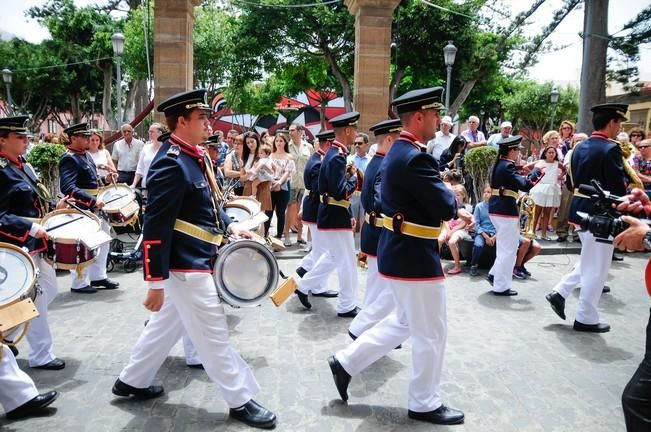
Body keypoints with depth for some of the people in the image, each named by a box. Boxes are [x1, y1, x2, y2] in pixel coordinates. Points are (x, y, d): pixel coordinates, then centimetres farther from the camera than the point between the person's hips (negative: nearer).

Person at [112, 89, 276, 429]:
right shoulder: (171, 164, -22)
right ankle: (241, 401, 17)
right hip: (187, 266, -10)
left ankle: (131, 381, 40)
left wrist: (229, 227, 6)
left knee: (167, 325, 23)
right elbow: (156, 227, -23)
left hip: (194, 261, 10)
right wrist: (155, 282, -22)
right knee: (214, 335, 2)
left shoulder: (195, 156, 8)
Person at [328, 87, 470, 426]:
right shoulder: (414, 157, -23)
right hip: (414, 258, -10)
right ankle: (424, 403, 25)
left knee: (403, 322, 24)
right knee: (431, 334, 7)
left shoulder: (399, 151, 10)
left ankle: (346, 362, 28)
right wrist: (453, 202, 0)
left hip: (400, 253, 10)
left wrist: (453, 209, 4)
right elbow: (445, 207, -22)